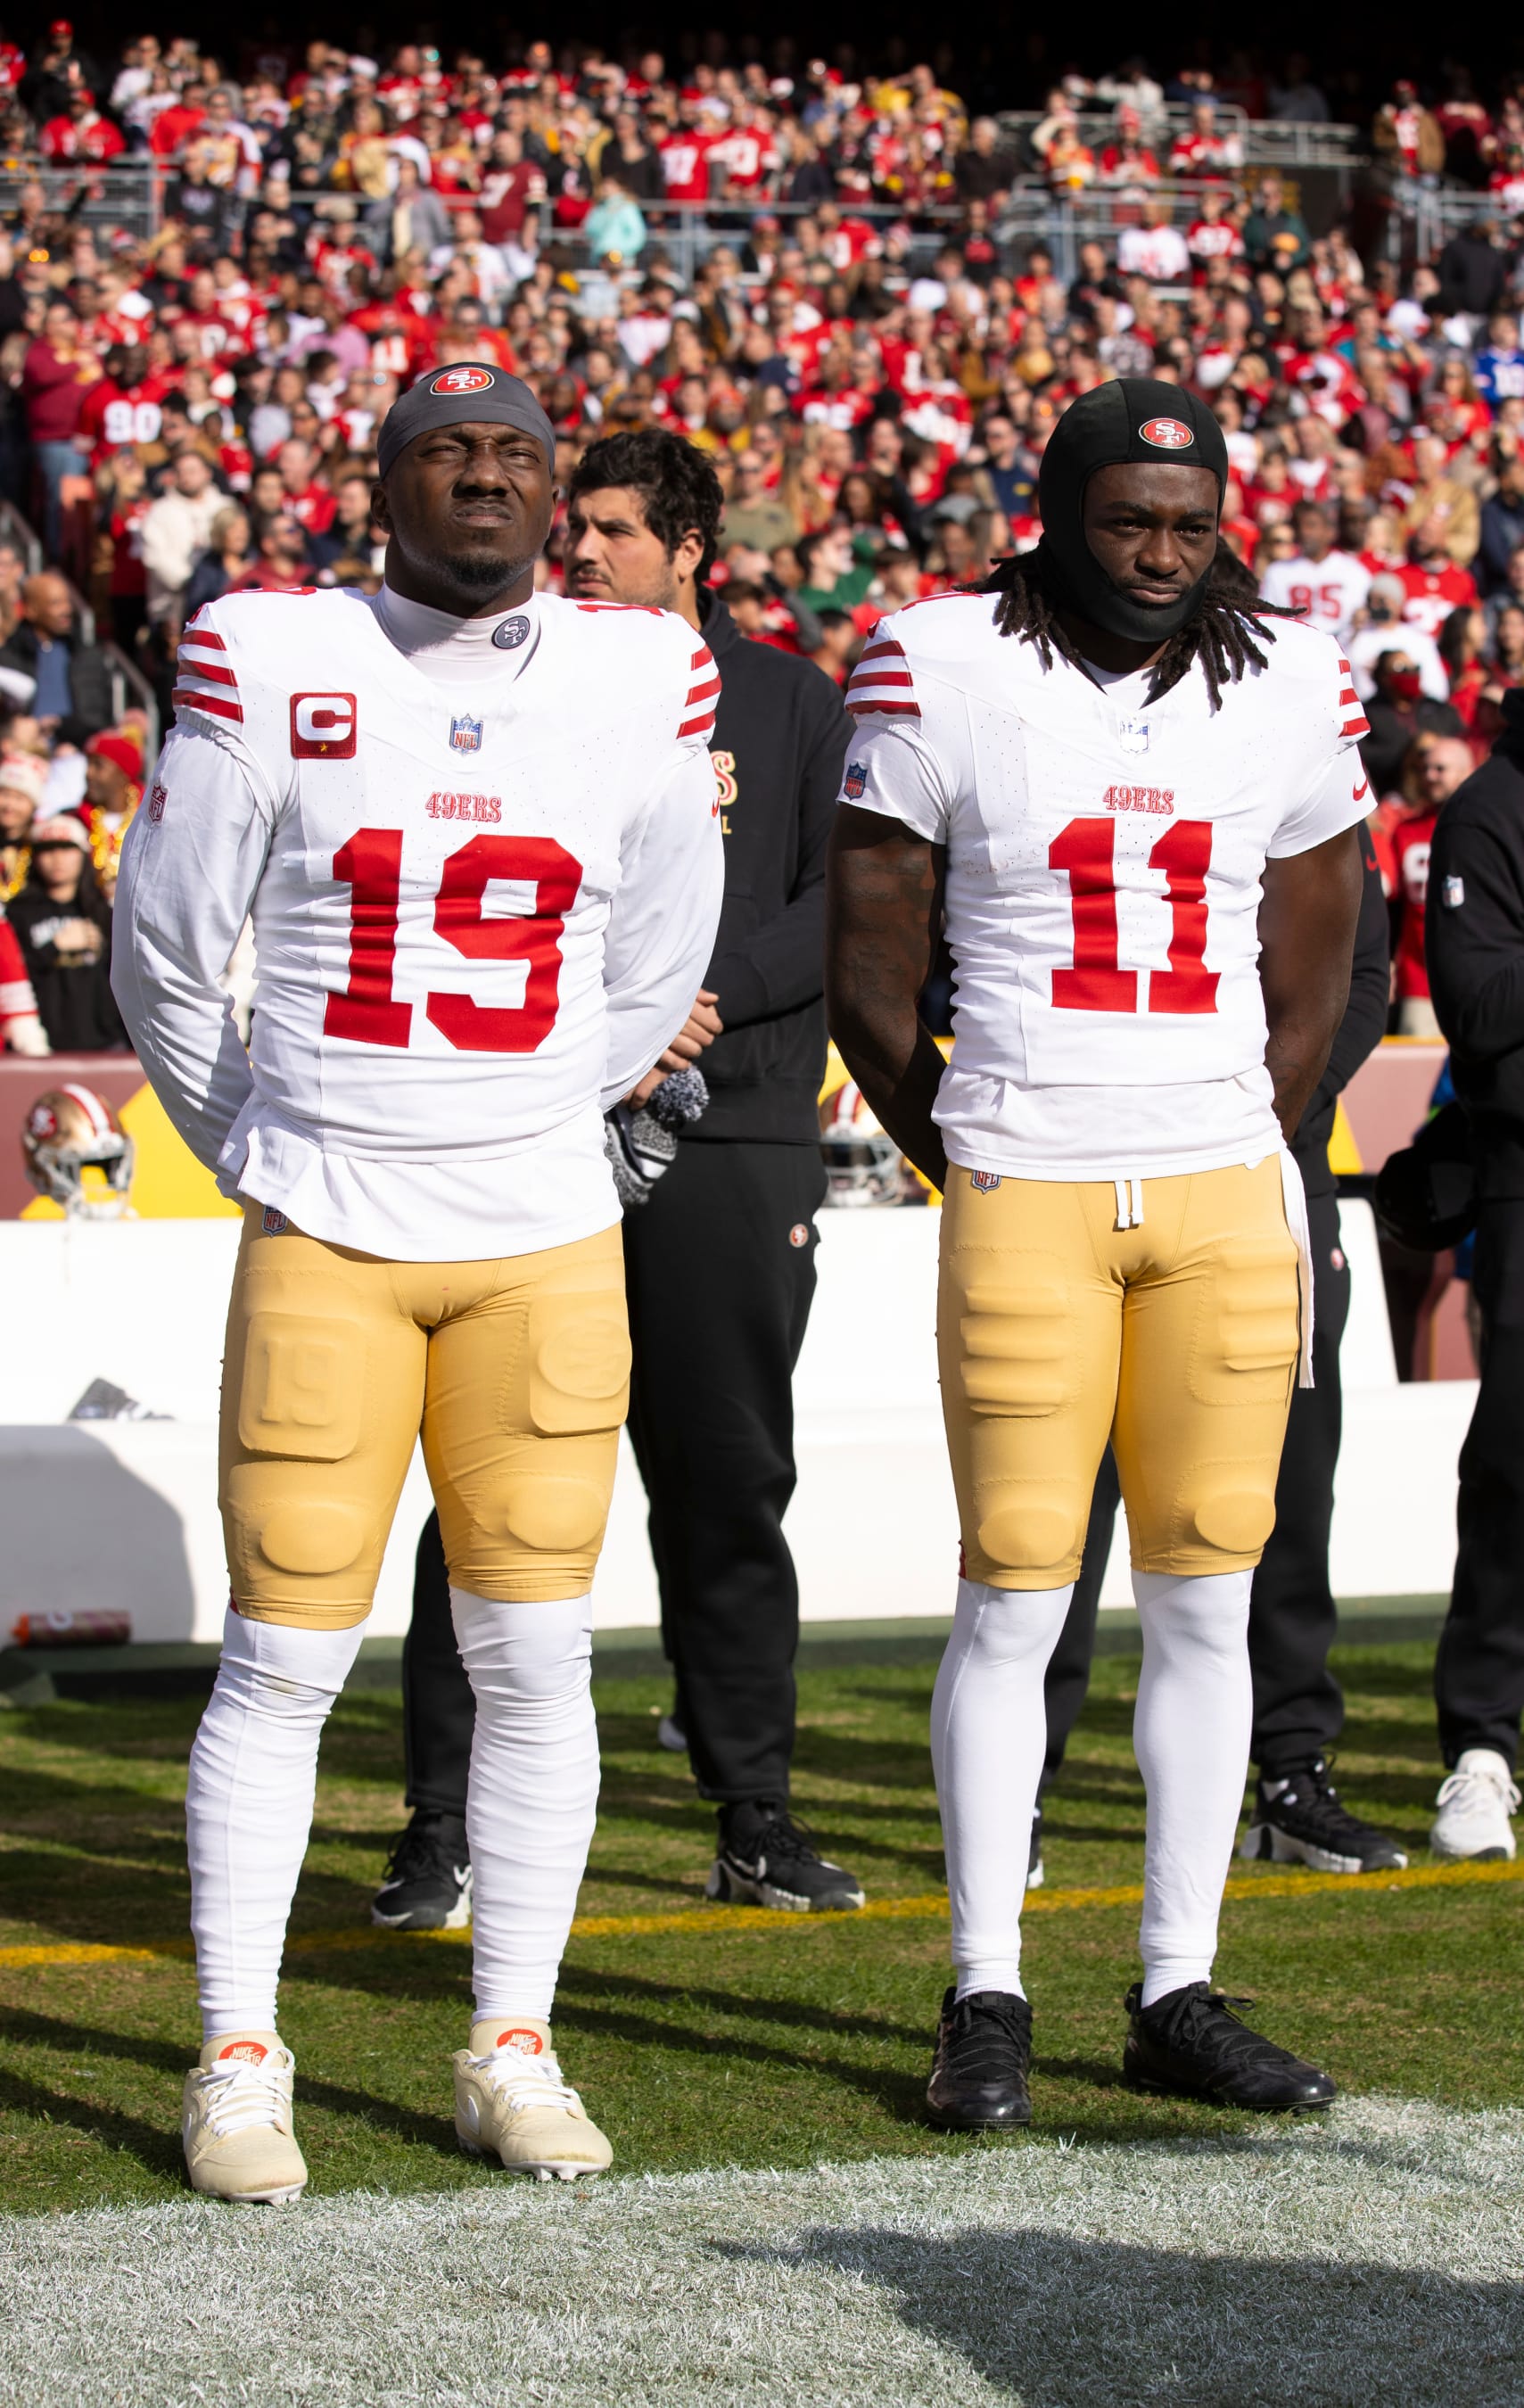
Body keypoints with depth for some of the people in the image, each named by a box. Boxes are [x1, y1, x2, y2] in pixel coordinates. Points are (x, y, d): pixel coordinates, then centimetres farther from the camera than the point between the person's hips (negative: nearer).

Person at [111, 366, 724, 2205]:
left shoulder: (642, 687, 2)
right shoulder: (269, 670, -5)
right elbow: (167, 954, 5)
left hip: (545, 1245, 2)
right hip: (322, 1246, -2)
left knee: (534, 1660, 4)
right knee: (283, 1658, -1)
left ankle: (512, 2052, 15)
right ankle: (237, 2062, 9)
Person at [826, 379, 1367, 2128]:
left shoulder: (1289, 689, 5)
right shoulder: (940, 674, -5)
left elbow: (1308, 981, 14)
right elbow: (869, 968, 1)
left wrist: (1235, 1165, 11)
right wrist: (965, 1165, 4)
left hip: (1225, 1192, 3)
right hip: (1023, 1194, -3)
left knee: (1206, 1602, 4)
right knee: (1016, 1599, -3)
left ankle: (1177, 1998, 12)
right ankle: (985, 2000, 6)